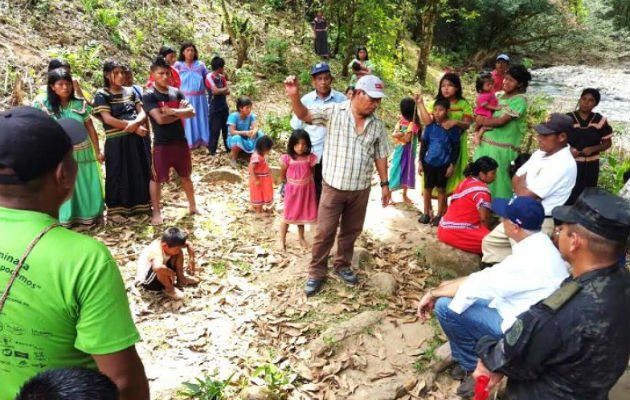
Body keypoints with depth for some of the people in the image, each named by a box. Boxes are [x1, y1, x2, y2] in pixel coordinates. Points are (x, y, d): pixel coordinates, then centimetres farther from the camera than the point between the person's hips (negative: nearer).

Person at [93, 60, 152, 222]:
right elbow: (108, 119, -14)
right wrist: (134, 128, -16)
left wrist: (135, 123, -20)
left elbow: (142, 113, 3)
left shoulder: (130, 91, 10)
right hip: (116, 141, -5)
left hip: (136, 139, 5)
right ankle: (115, 209, 16)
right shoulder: (102, 95, -4)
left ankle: (139, 204, 27)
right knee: (118, 175, 3)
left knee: (140, 172, 11)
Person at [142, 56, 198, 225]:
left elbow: (191, 112, -4)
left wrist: (172, 111, -17)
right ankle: (156, 212, 15)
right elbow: (160, 119, -21)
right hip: (161, 144, -5)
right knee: (157, 178, 4)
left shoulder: (176, 92, 6)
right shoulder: (149, 96, -9)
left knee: (185, 175, 17)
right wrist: (180, 113, -10)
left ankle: (192, 206, 31)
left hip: (181, 141, 5)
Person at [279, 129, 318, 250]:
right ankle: (282, 240, 20)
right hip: (292, 190, -2)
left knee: (302, 215, 16)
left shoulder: (310, 158, -12)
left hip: (306, 190, 2)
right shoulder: (287, 159, -18)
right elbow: (282, 175, -3)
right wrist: (290, 183, 8)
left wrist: (304, 182, 3)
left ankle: (301, 238, 33)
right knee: (288, 216, 7)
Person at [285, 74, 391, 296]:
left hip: (361, 188, 4)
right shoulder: (334, 111, -8)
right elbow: (304, 115, -16)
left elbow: (380, 155, 10)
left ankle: (342, 265, 37)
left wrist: (384, 183, 9)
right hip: (334, 186, -3)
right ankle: (316, 273, 20)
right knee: (325, 232, 4)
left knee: (351, 231, 17)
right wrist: (294, 96, -35)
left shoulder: (377, 124, 3)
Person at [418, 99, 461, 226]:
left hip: (444, 164, -2)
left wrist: (452, 164, -7)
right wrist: (420, 161, 3)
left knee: (441, 189, 9)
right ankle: (426, 213, 26)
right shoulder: (430, 126, -2)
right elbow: (424, 144, 5)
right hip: (429, 162, 2)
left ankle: (439, 215, 21)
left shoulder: (452, 127, -8)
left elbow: (456, 147, -3)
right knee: (427, 187, 11)